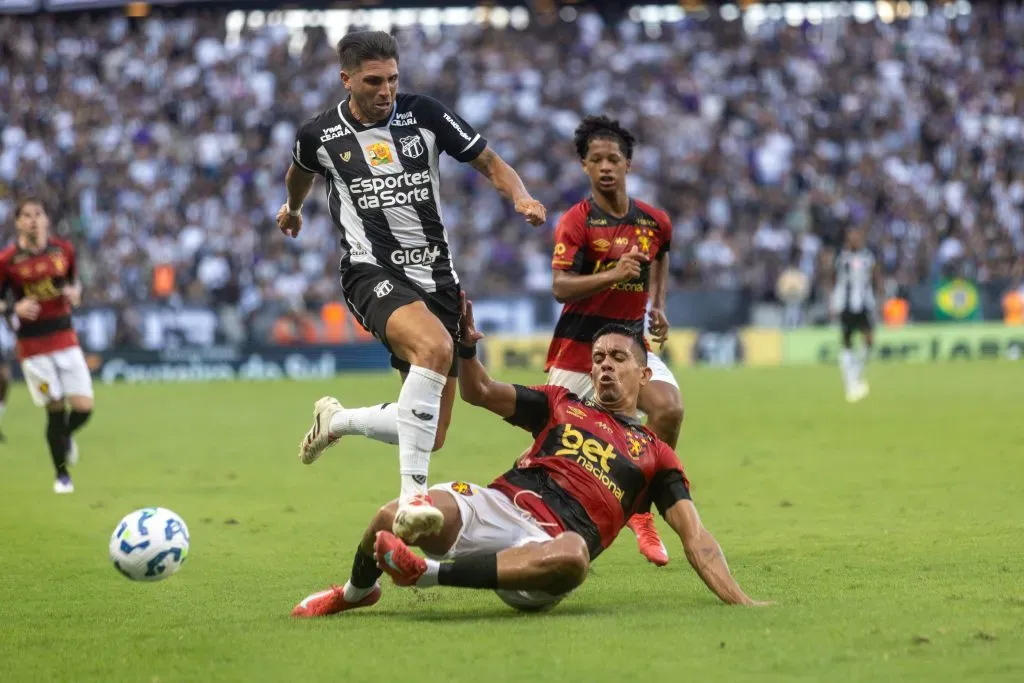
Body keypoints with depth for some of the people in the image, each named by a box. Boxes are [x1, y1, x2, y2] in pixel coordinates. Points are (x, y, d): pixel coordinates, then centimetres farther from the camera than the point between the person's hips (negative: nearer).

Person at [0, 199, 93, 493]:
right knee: (55, 410, -3)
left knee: (83, 407, -5)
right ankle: (62, 476, 15)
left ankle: (65, 436, 32)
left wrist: (75, 292, -3)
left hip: (66, 339, 3)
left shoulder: (64, 250, 2)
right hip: (33, 346, -3)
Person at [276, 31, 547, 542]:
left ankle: (336, 420, 35)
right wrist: (292, 209, 42)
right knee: (435, 346, -38)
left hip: (436, 274, 4)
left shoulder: (423, 114, 1)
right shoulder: (319, 135, 0)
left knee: (431, 435, 4)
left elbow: (489, 163, 6)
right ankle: (412, 496, -41)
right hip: (374, 274, -4)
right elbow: (300, 173, 25)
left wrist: (521, 198, -13)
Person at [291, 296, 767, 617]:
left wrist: (739, 601, 1)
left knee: (572, 557, -43)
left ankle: (429, 573, -37)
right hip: (496, 508, 2)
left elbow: (694, 535, 15)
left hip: (548, 546, -2)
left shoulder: (656, 455, 24)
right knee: (396, 520, -27)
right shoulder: (561, 406, 27)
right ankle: (356, 592, 9)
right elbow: (480, 393, 17)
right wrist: (466, 345, -4)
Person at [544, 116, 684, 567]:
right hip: (579, 342, -3)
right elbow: (560, 287, -21)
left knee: (668, 409, -19)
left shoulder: (654, 221, 3)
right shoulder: (577, 221, -11)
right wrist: (612, 275, -34)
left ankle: (641, 511, -2)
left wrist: (658, 306, 18)